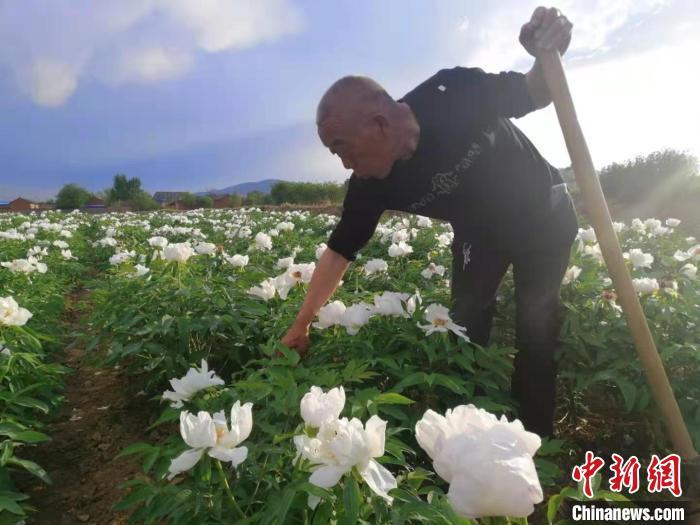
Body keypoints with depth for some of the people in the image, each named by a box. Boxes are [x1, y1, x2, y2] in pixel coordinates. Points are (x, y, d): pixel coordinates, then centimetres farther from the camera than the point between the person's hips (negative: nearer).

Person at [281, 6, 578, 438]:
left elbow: (533, 95, -18)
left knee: (536, 331, -3)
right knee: (466, 326, -1)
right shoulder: (370, 185, -25)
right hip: (480, 232, 3)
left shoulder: (458, 96, -35)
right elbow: (339, 251, -16)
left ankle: (536, 435, 17)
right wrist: (301, 324, -13)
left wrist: (548, 58, -43)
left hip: (545, 216, -2)